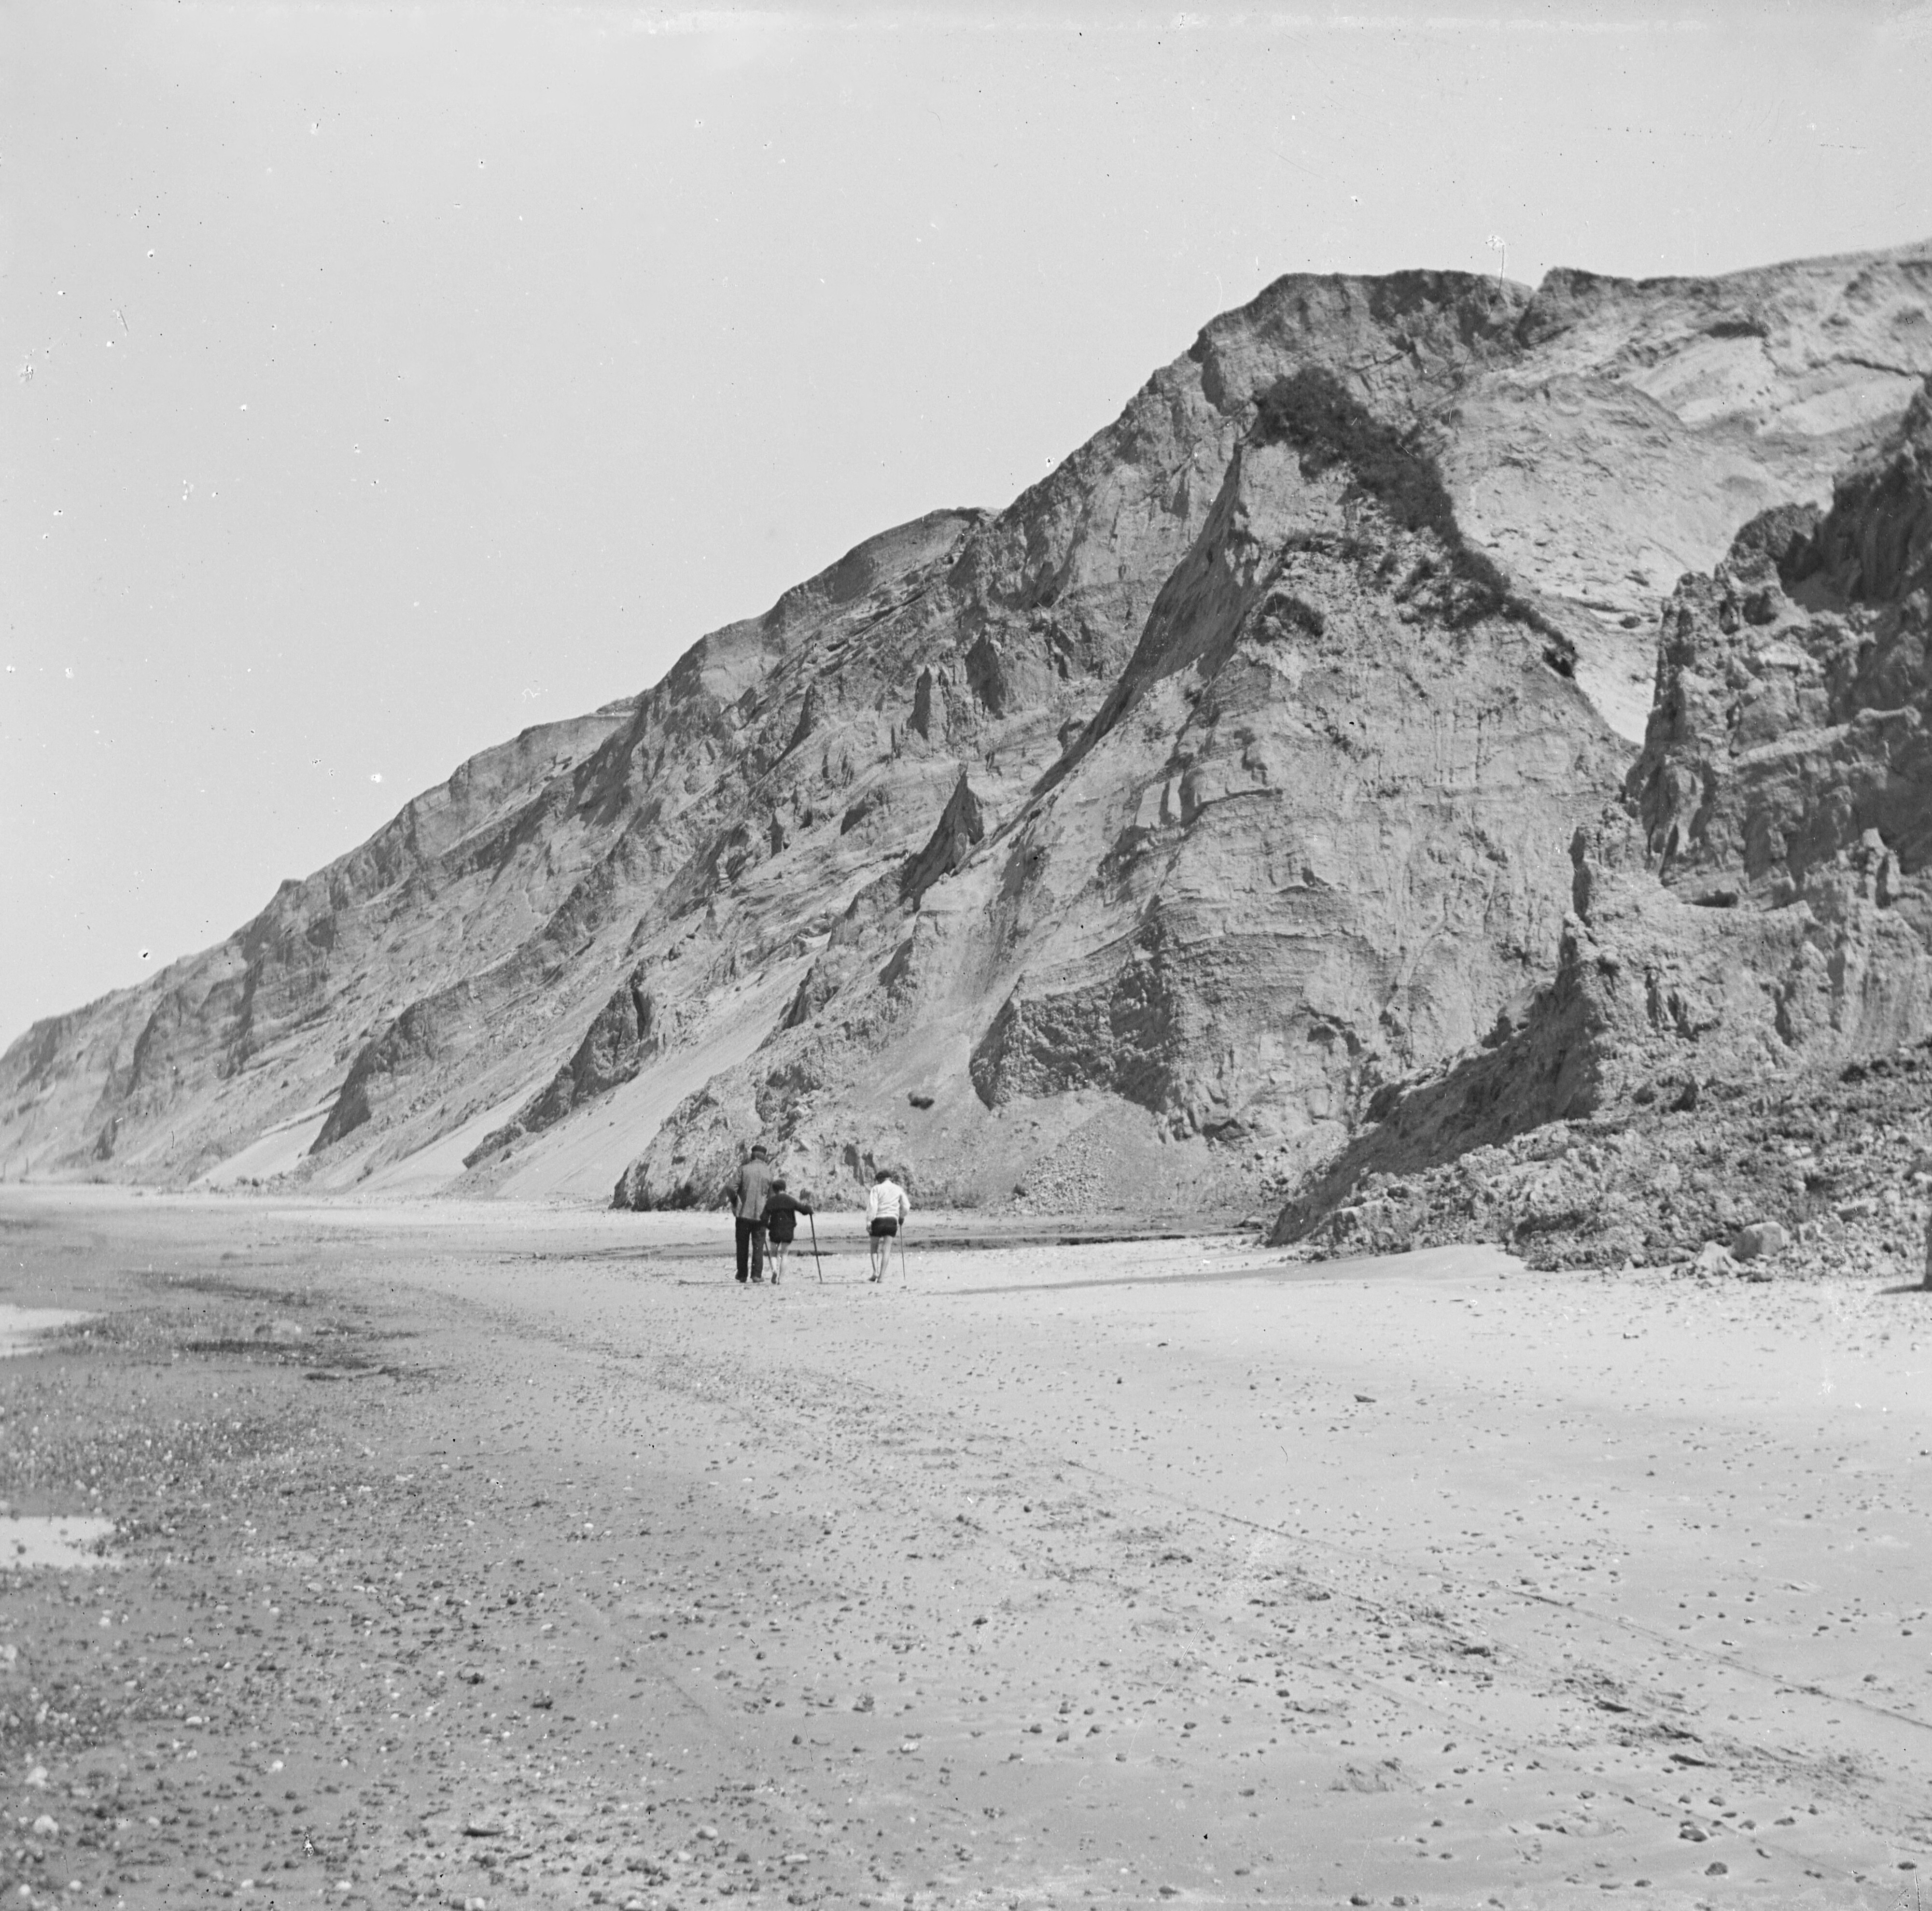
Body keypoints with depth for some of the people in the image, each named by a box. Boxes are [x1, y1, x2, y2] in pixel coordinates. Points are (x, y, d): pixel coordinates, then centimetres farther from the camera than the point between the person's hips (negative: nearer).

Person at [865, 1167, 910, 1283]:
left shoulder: (877, 1189, 0)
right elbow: (906, 1207, 11)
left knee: (875, 1247, 13)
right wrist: (902, 1218, 28)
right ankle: (882, 1276, -3)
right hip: (892, 1221, 2)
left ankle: (875, 1271, -5)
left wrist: (869, 1221, -12)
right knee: (887, 1249, 4)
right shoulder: (898, 1190, 10)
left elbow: (872, 1206, -10)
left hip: (878, 1220, -2)